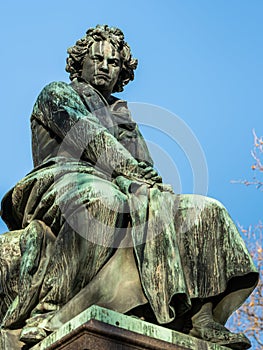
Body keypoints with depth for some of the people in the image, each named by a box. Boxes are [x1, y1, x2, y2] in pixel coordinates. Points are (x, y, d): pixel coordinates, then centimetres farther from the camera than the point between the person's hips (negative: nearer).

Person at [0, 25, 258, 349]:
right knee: (101, 203, -43)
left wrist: (152, 184, -8)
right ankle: (46, 310, -49)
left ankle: (200, 318, -29)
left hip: (121, 189, 7)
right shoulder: (57, 94, 17)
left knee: (203, 212, -11)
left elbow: (144, 164, 18)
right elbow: (90, 138, -3)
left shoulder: (121, 113, 33)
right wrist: (133, 171, -18)